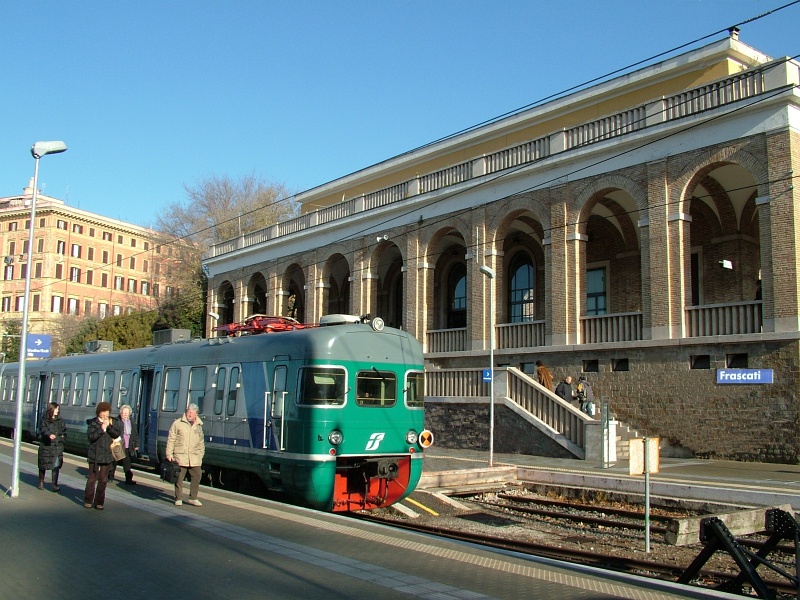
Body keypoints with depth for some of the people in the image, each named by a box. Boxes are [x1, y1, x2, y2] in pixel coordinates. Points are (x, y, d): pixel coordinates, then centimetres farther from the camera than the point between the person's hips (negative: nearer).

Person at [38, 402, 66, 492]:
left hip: (57, 447, 2)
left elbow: (64, 433, 16)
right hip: (46, 446, -2)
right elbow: (43, 430, -20)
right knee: (43, 465, 9)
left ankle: (54, 485, -2)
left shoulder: (61, 421, 10)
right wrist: (49, 435, -38)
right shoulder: (44, 420, -2)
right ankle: (41, 483, 28)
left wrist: (61, 437, -3)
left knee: (56, 466, -4)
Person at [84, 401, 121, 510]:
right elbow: (90, 436, -15)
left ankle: (99, 502, 13)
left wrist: (109, 426, -16)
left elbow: (117, 434, -4)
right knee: (92, 478, 1)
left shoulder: (111, 422, 6)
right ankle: (88, 500, 15)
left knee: (103, 480, 5)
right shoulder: (93, 423, -3)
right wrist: (101, 429, -22)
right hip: (94, 455, -3)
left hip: (107, 455, 3)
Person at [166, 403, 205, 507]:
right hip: (180, 456, -3)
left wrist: (201, 455, 15)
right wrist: (169, 454, -4)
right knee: (179, 478, 2)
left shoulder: (199, 426, 14)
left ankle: (192, 498, 12)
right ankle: (178, 498, 14)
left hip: (195, 458, 3)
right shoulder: (178, 423, 1)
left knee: (196, 476, 0)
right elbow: (171, 439, 1)